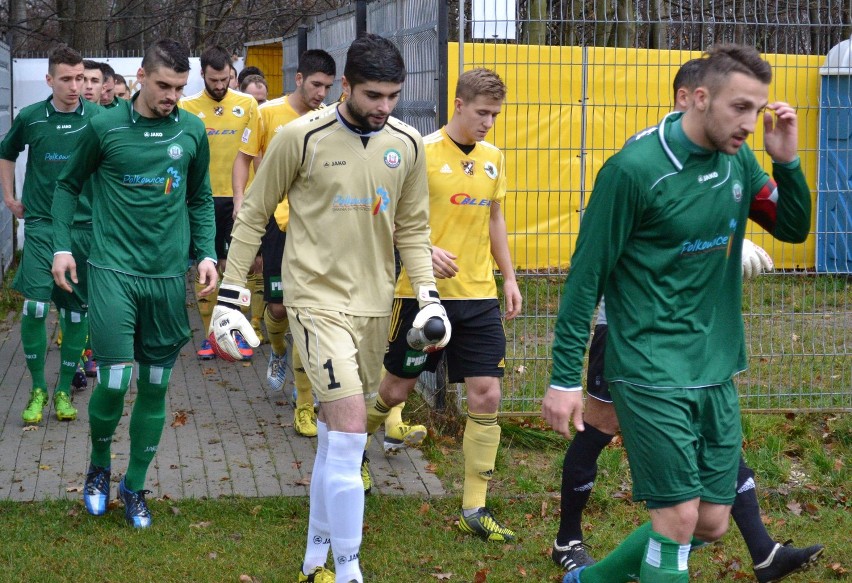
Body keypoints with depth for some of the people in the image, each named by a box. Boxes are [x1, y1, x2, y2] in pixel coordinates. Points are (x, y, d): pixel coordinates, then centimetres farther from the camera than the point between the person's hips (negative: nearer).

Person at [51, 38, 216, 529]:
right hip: (115, 271, -3)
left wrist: (207, 253, 3)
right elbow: (69, 185, 9)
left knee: (155, 386, 7)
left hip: (169, 276, 3)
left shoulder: (192, 131, 3)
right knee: (114, 382, -8)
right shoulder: (105, 127, -4)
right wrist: (61, 246, 0)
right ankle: (99, 466, 19)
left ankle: (135, 485, 22)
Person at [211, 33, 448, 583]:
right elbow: (253, 215, -3)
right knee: (351, 429, -15)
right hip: (318, 299, -5)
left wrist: (429, 294, -2)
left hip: (374, 305, 5)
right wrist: (230, 298, -3)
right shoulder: (302, 137, -13)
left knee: (335, 436, 14)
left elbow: (413, 228, 11)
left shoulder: (407, 144, 0)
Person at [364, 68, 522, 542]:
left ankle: (475, 509, 5)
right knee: (399, 387, 9)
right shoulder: (424, 152, -11)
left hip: (479, 295, 5)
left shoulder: (494, 158, 8)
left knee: (487, 396, -3)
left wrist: (509, 277, 16)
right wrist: (425, 251, -27)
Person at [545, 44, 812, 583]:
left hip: (717, 373, 7)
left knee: (712, 523, 9)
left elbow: (794, 228, 13)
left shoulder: (739, 161, 3)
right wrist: (565, 378, -11)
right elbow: (586, 273, -12)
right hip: (653, 373, -7)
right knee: (680, 515, -10)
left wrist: (787, 160, -5)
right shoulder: (635, 169, -16)